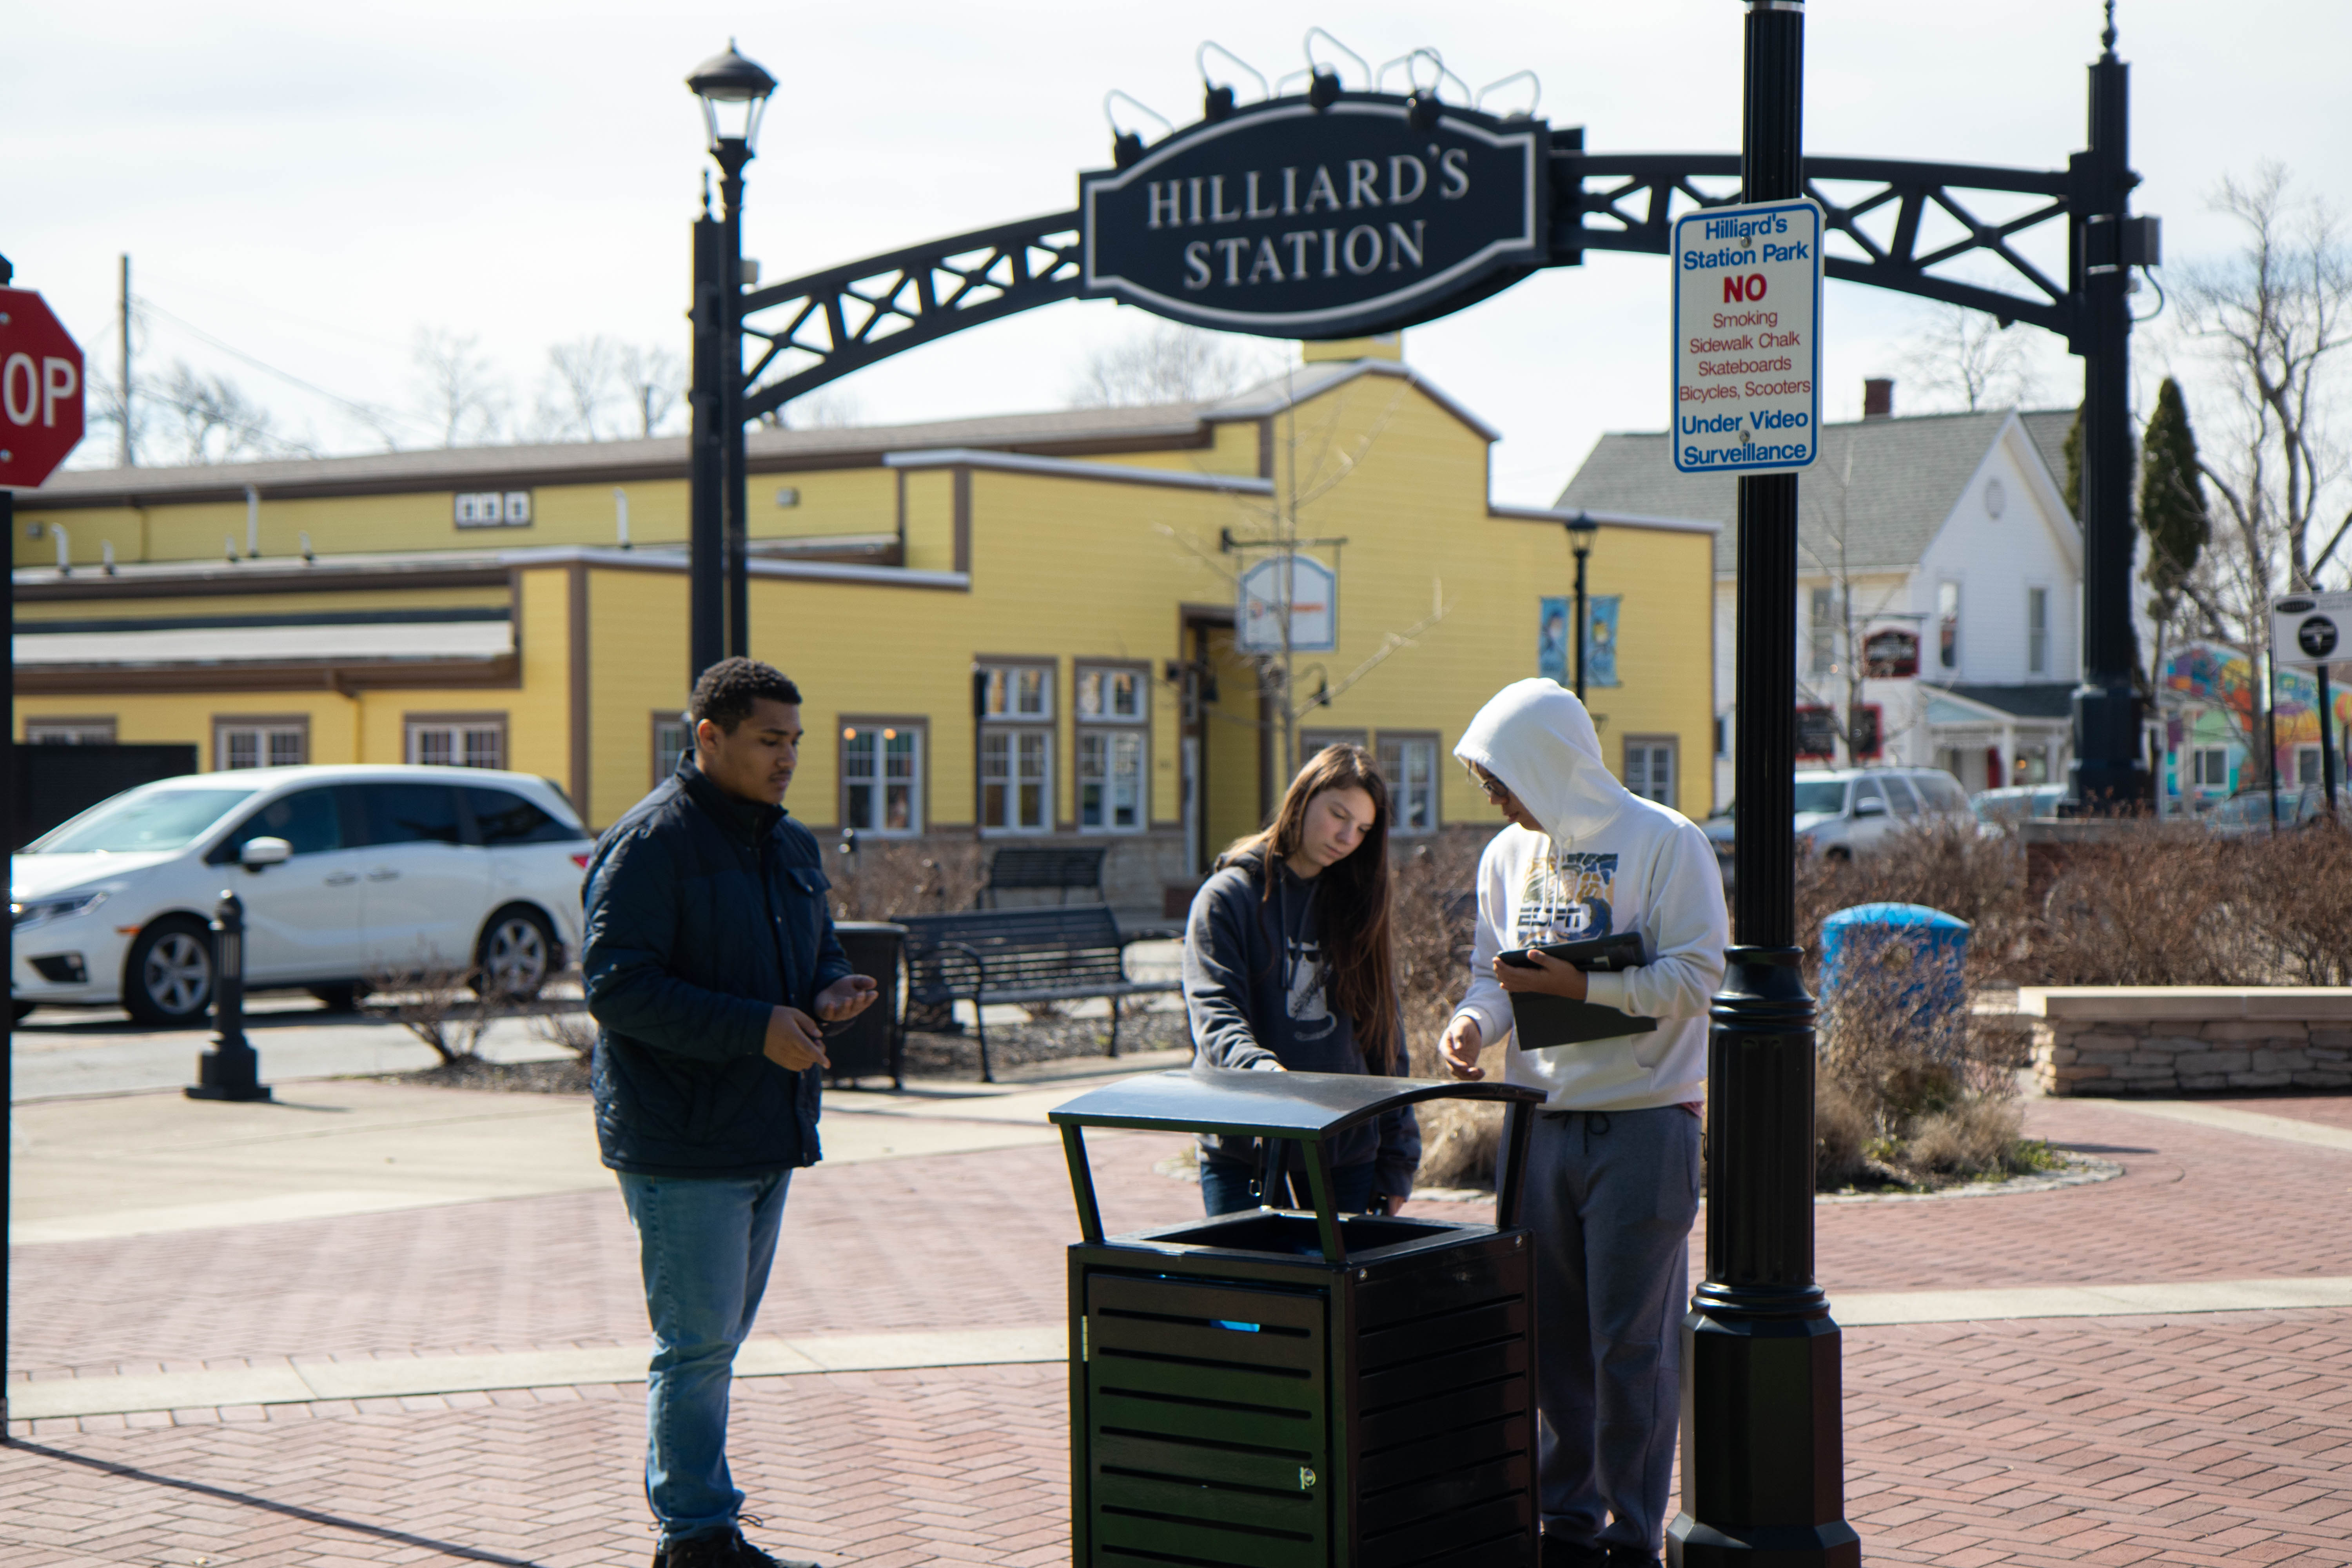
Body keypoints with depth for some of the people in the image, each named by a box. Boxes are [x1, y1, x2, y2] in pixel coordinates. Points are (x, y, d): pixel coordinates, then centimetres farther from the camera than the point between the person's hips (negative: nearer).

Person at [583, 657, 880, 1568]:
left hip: (767, 1136, 8)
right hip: (681, 1143, -8)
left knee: (717, 1338, 15)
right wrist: (754, 1029, -23)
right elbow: (616, 987, -19)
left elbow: (818, 950, 26)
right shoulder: (650, 844, -13)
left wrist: (829, 991, 1)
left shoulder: (790, 844, 14)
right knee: (697, 1342, -4)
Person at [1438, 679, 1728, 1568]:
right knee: (1551, 1336, 9)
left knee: (1632, 1344, -1)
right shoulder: (1507, 855, 11)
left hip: (1642, 1122, -6)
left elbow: (1693, 979, -12)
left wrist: (1576, 985, -17)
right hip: (1541, 1122, 6)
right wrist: (1477, 1020, -6)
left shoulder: (1665, 844, -7)